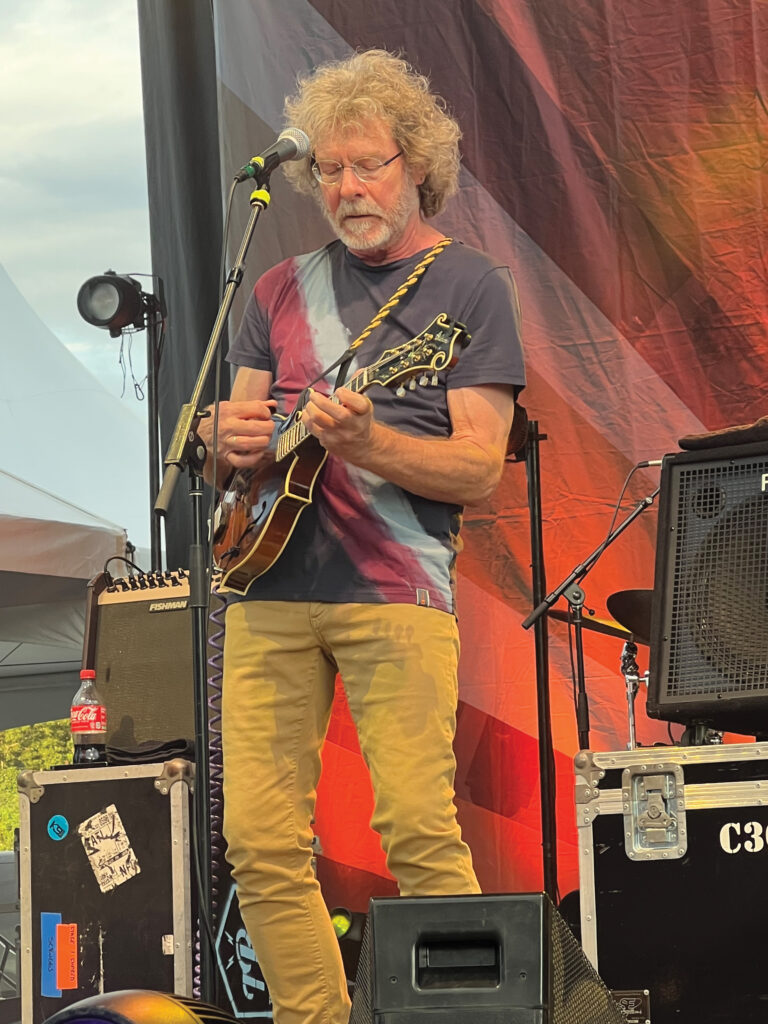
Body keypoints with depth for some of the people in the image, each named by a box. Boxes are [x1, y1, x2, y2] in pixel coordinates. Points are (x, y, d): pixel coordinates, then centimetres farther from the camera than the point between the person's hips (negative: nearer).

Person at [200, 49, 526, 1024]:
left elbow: (480, 469, -4)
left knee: (417, 831, -14)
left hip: (395, 589, -4)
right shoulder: (283, 292, 18)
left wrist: (364, 443, -20)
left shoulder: (469, 285, 4)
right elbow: (226, 443, 21)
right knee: (259, 844, -1)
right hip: (268, 588, 5)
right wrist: (226, 439, -3)